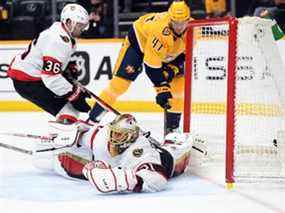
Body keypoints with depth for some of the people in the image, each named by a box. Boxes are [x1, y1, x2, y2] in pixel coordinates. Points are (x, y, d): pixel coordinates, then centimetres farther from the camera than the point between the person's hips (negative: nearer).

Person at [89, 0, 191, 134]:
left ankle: (172, 127, 5)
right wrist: (161, 88, -33)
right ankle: (92, 118, -5)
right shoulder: (160, 30, -41)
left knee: (179, 84, -6)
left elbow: (185, 54, -6)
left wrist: (173, 68, -21)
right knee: (120, 82, -14)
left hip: (167, 51, 6)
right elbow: (152, 65, -37)